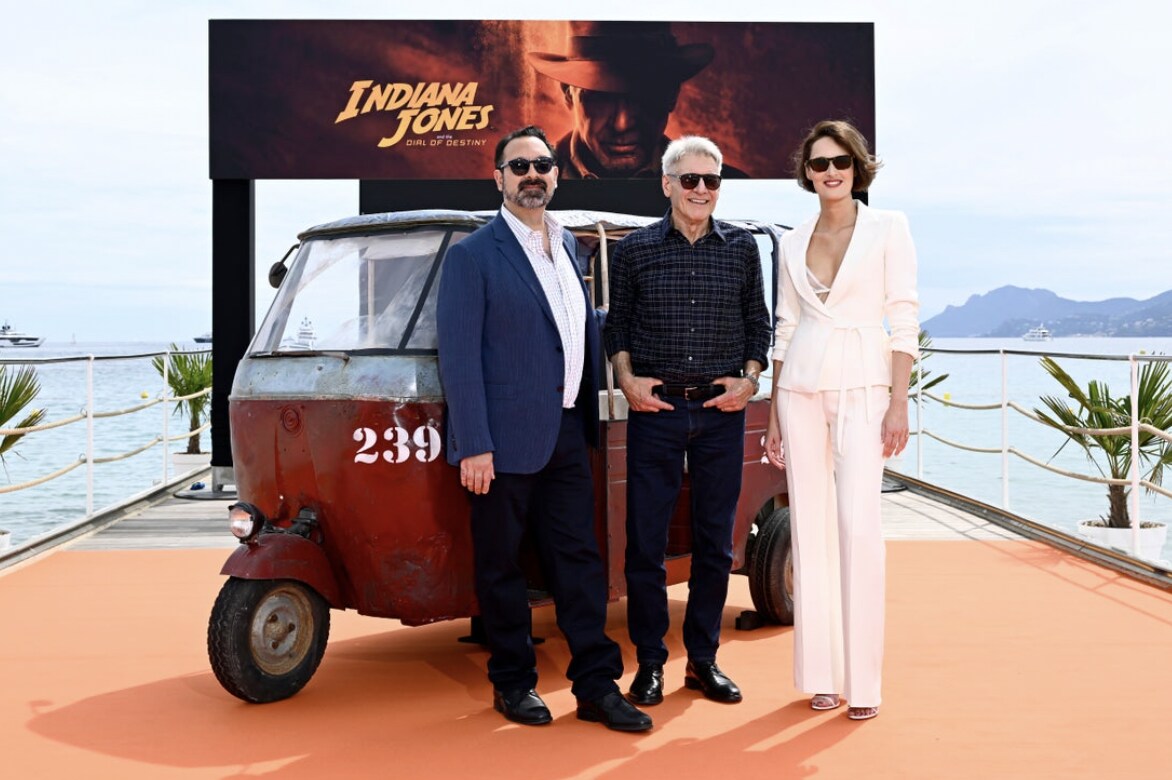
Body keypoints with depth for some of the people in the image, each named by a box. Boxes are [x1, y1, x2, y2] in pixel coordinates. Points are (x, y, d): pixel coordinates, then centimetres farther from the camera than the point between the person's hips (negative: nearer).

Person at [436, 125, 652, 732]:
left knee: (579, 559, 7)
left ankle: (596, 685, 13)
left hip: (566, 433, 6)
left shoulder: (567, 245, 14)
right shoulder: (473, 255, -6)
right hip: (506, 438, -6)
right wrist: (473, 446, -16)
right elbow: (459, 356, -11)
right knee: (502, 565, 6)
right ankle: (512, 683, 20)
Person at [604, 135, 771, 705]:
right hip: (655, 409, -1)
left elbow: (759, 323, 13)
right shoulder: (635, 249, 4)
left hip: (721, 411, 2)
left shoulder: (742, 248, 8)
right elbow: (617, 324, 10)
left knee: (715, 540, 7)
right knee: (645, 540, 1)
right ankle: (649, 663, 13)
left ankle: (703, 659, 20)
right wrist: (627, 378, -5)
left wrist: (748, 378, -2)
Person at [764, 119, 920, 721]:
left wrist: (899, 402, -10)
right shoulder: (793, 243, 12)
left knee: (858, 525, -11)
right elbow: (784, 328, 14)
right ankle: (821, 673, 11)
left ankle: (862, 679, -3)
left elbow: (905, 319, -3)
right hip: (801, 388, 4)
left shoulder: (888, 228, 2)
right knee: (811, 526, 3)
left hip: (863, 386, -4)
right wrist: (775, 416, 11)